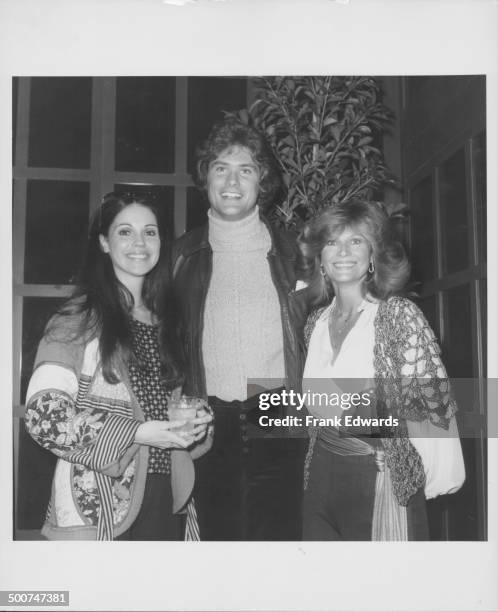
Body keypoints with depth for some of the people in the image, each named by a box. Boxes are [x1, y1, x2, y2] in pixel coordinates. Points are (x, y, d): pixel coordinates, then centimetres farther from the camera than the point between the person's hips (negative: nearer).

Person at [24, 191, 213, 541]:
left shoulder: (166, 319, 12)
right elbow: (43, 413, -13)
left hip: (168, 499, 5)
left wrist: (193, 424, -1)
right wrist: (133, 433, -19)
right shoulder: (78, 320, -6)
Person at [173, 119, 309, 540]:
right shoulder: (185, 255, 9)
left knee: (281, 533, 0)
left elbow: (313, 335, 13)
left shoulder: (290, 251, 9)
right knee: (217, 533, 4)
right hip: (211, 426, 1)